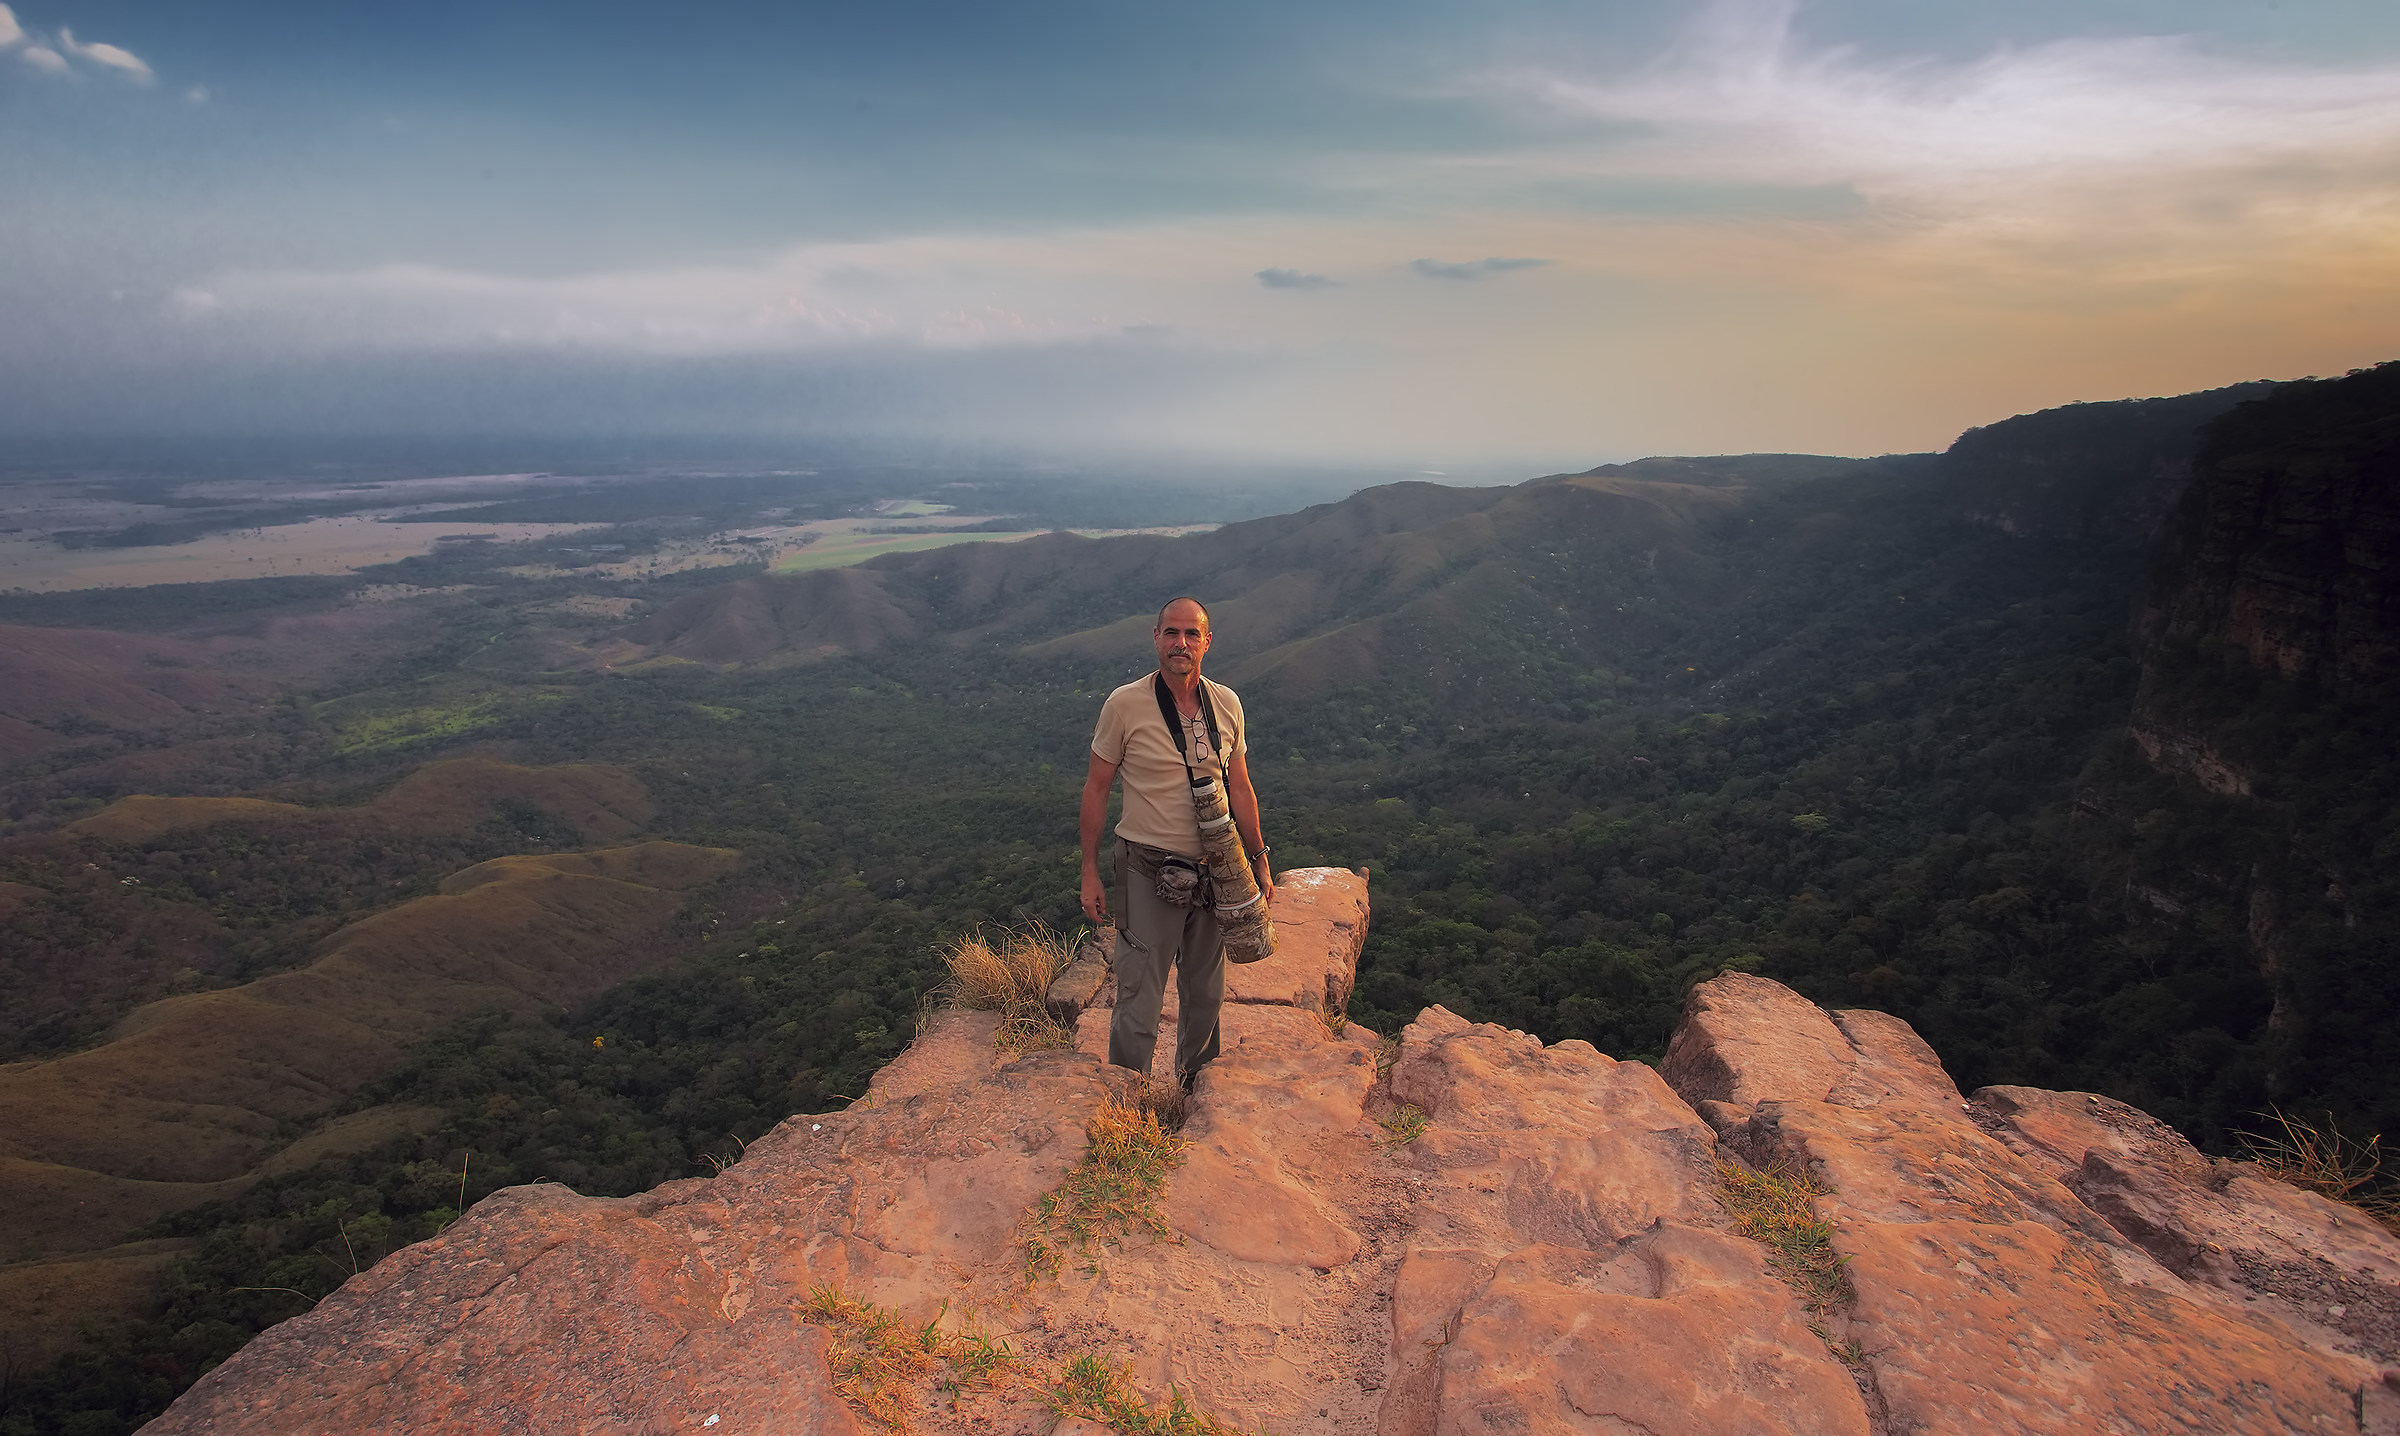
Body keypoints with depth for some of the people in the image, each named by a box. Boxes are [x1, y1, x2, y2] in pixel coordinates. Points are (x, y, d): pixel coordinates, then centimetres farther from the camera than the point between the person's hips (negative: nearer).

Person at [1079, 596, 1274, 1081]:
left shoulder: (1226, 704, 1)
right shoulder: (1125, 705, -10)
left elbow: (1240, 787, 10)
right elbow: (1097, 788, -3)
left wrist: (1260, 862, 12)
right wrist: (1089, 872, -4)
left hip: (1214, 869, 4)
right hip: (1148, 870, -4)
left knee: (1205, 995, 18)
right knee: (1139, 1004, -1)